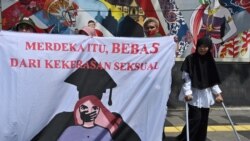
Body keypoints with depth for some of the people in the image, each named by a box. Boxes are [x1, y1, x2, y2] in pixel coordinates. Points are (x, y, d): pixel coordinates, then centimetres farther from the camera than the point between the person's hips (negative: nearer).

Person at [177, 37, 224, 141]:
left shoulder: (210, 61, 7)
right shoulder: (190, 59, -8)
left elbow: (213, 79, 10)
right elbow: (186, 78, -12)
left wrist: (218, 93, 4)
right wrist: (187, 92, -21)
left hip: (205, 94, 5)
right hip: (194, 94, -5)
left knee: (204, 120, 7)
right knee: (195, 118, -11)